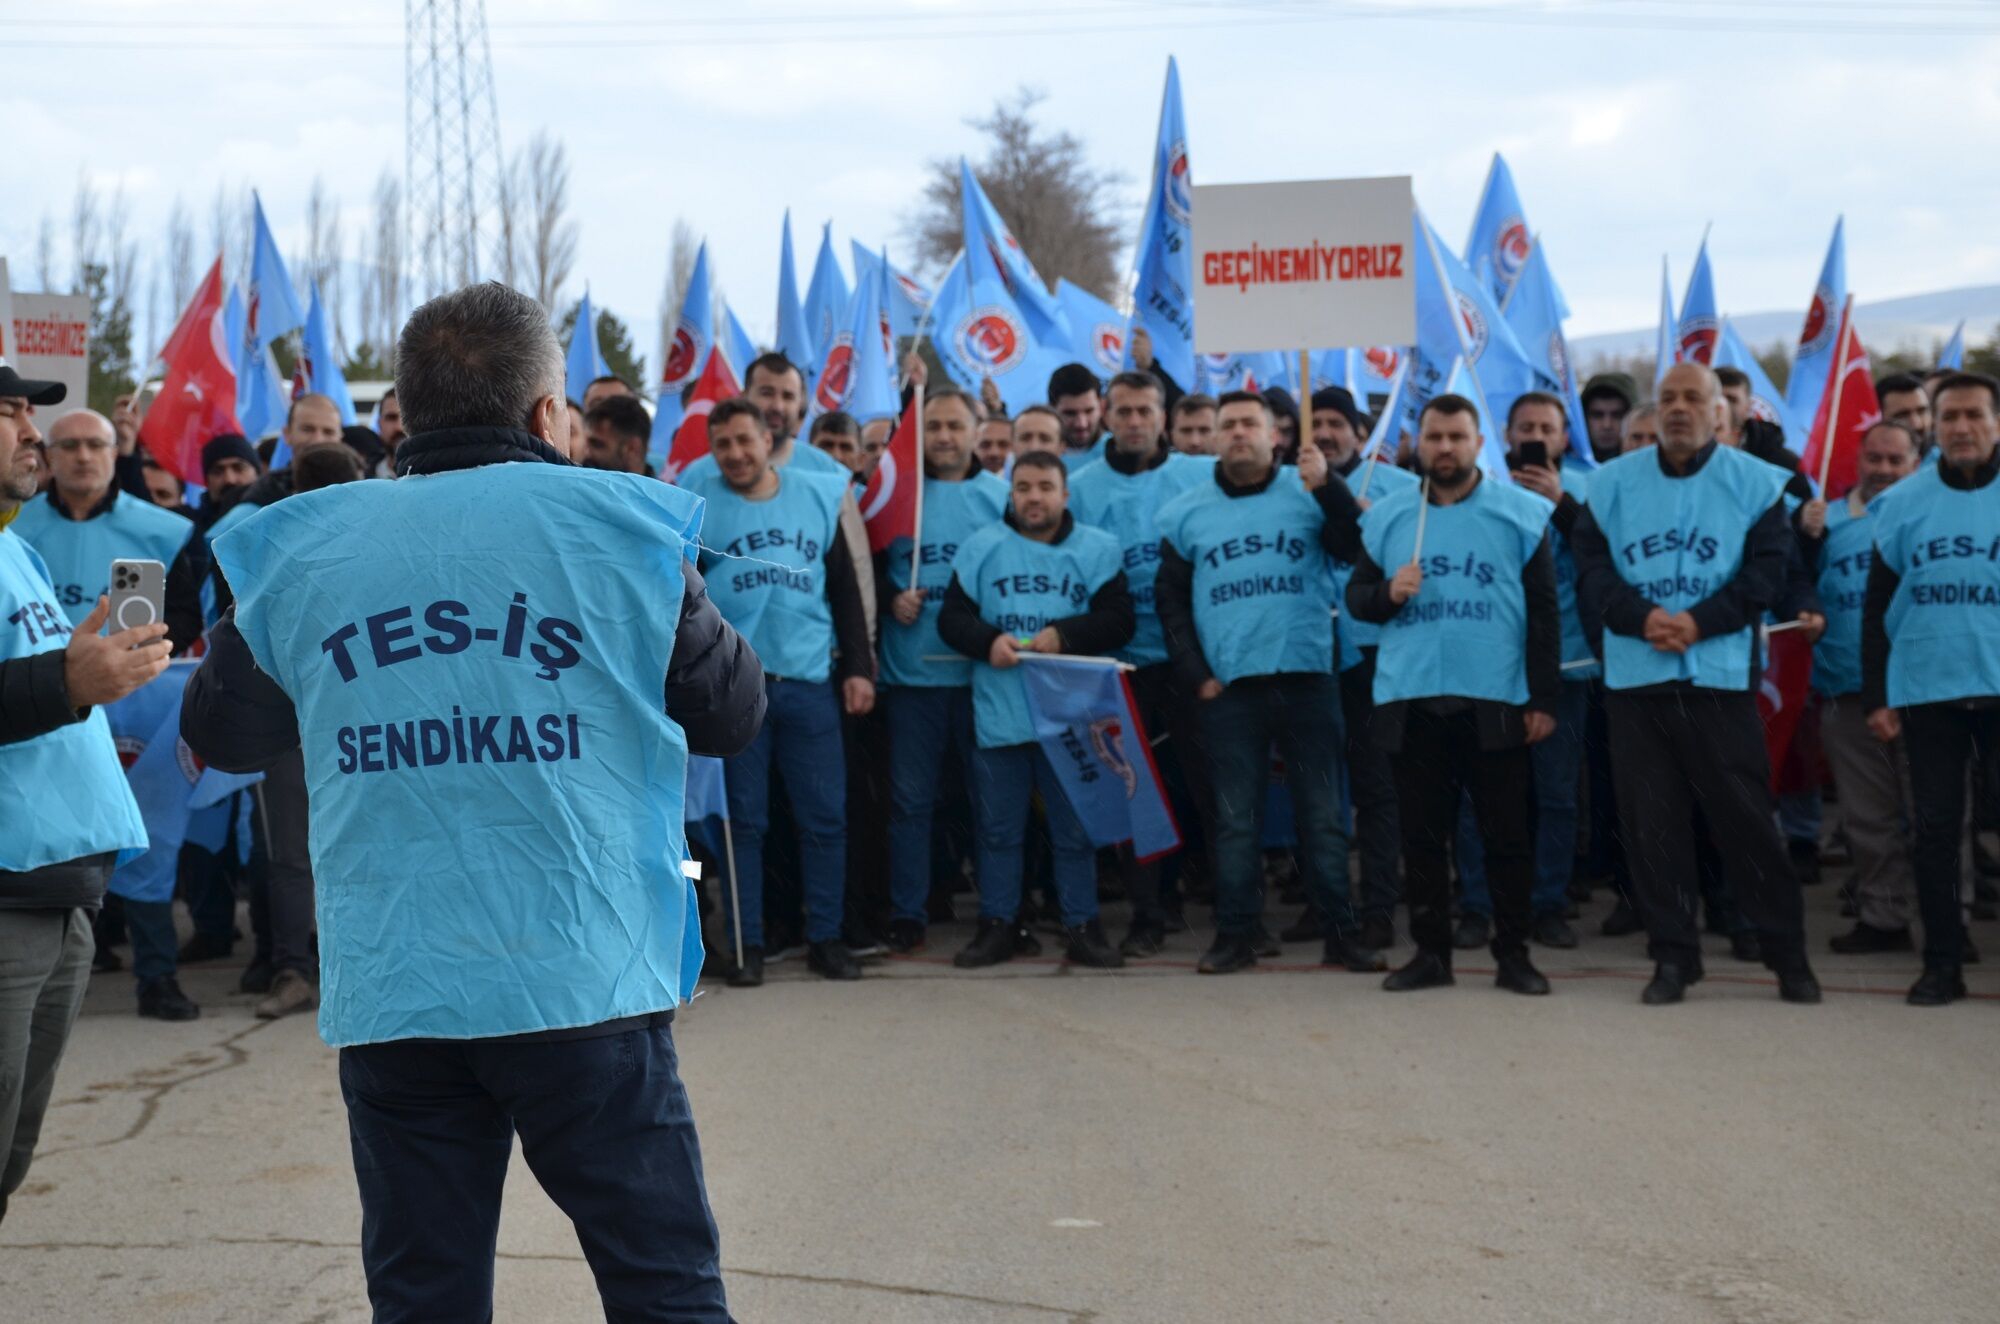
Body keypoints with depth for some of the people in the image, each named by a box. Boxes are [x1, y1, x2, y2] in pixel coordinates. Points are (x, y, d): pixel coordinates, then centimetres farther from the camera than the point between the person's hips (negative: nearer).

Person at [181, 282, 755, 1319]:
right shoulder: (618, 528, -2)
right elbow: (732, 712, 8)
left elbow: (218, 731, 17)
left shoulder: (299, 549, 4)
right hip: (585, 986, -2)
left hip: (387, 995, 3)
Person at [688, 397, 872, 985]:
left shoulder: (818, 496, 8)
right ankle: (747, 944, 10)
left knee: (825, 815, 3)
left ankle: (826, 937, 13)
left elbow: (845, 587, 12)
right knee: (744, 819, 3)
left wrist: (858, 667, 6)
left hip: (810, 679, 2)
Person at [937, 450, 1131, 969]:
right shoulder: (980, 547, 5)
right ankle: (996, 925, 18)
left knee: (1075, 828, 6)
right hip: (998, 712, 1)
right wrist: (988, 640, -16)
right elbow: (951, 618, 2)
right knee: (998, 828, 8)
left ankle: (1082, 927, 15)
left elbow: (1118, 619, -5)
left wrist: (1065, 634, -18)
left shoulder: (1098, 549, 3)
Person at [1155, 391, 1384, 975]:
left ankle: (1340, 931, 10)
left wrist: (1326, 487, -26)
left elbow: (1358, 547, -12)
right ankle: (1236, 933, 12)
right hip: (1228, 686, 1)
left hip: (1307, 679, -1)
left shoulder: (1308, 493, 3)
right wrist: (1196, 674, 4)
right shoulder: (1188, 511, 9)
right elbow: (1171, 599, 13)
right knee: (1235, 817, 5)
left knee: (1323, 812, 4)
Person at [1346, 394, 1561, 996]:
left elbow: (1543, 613, 2)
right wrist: (1387, 593, -10)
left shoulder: (1522, 513, 2)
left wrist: (1545, 698, -2)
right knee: (1421, 833, 6)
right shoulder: (1386, 516, 9)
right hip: (1410, 699, 2)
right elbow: (1355, 595, 13)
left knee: (1507, 832, 2)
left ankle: (1512, 953, 11)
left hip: (1497, 699, -2)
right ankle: (1430, 951, 16)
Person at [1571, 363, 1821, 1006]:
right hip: (1634, 674, 2)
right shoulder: (1613, 482, 9)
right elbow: (1591, 566, 3)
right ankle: (1672, 954, 12)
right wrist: (1640, 616, -14)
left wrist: (1699, 622, -14)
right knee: (1650, 819, 3)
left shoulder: (1755, 482, 4)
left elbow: (1767, 570, -3)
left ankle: (1787, 953, 10)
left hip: (1721, 674, -2)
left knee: (1744, 815, -1)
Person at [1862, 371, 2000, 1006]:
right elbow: (1877, 606, 7)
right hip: (1927, 692, 1)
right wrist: (1877, 696, 3)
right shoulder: (1904, 502, 3)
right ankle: (1942, 963, 13)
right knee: (1934, 829, 5)